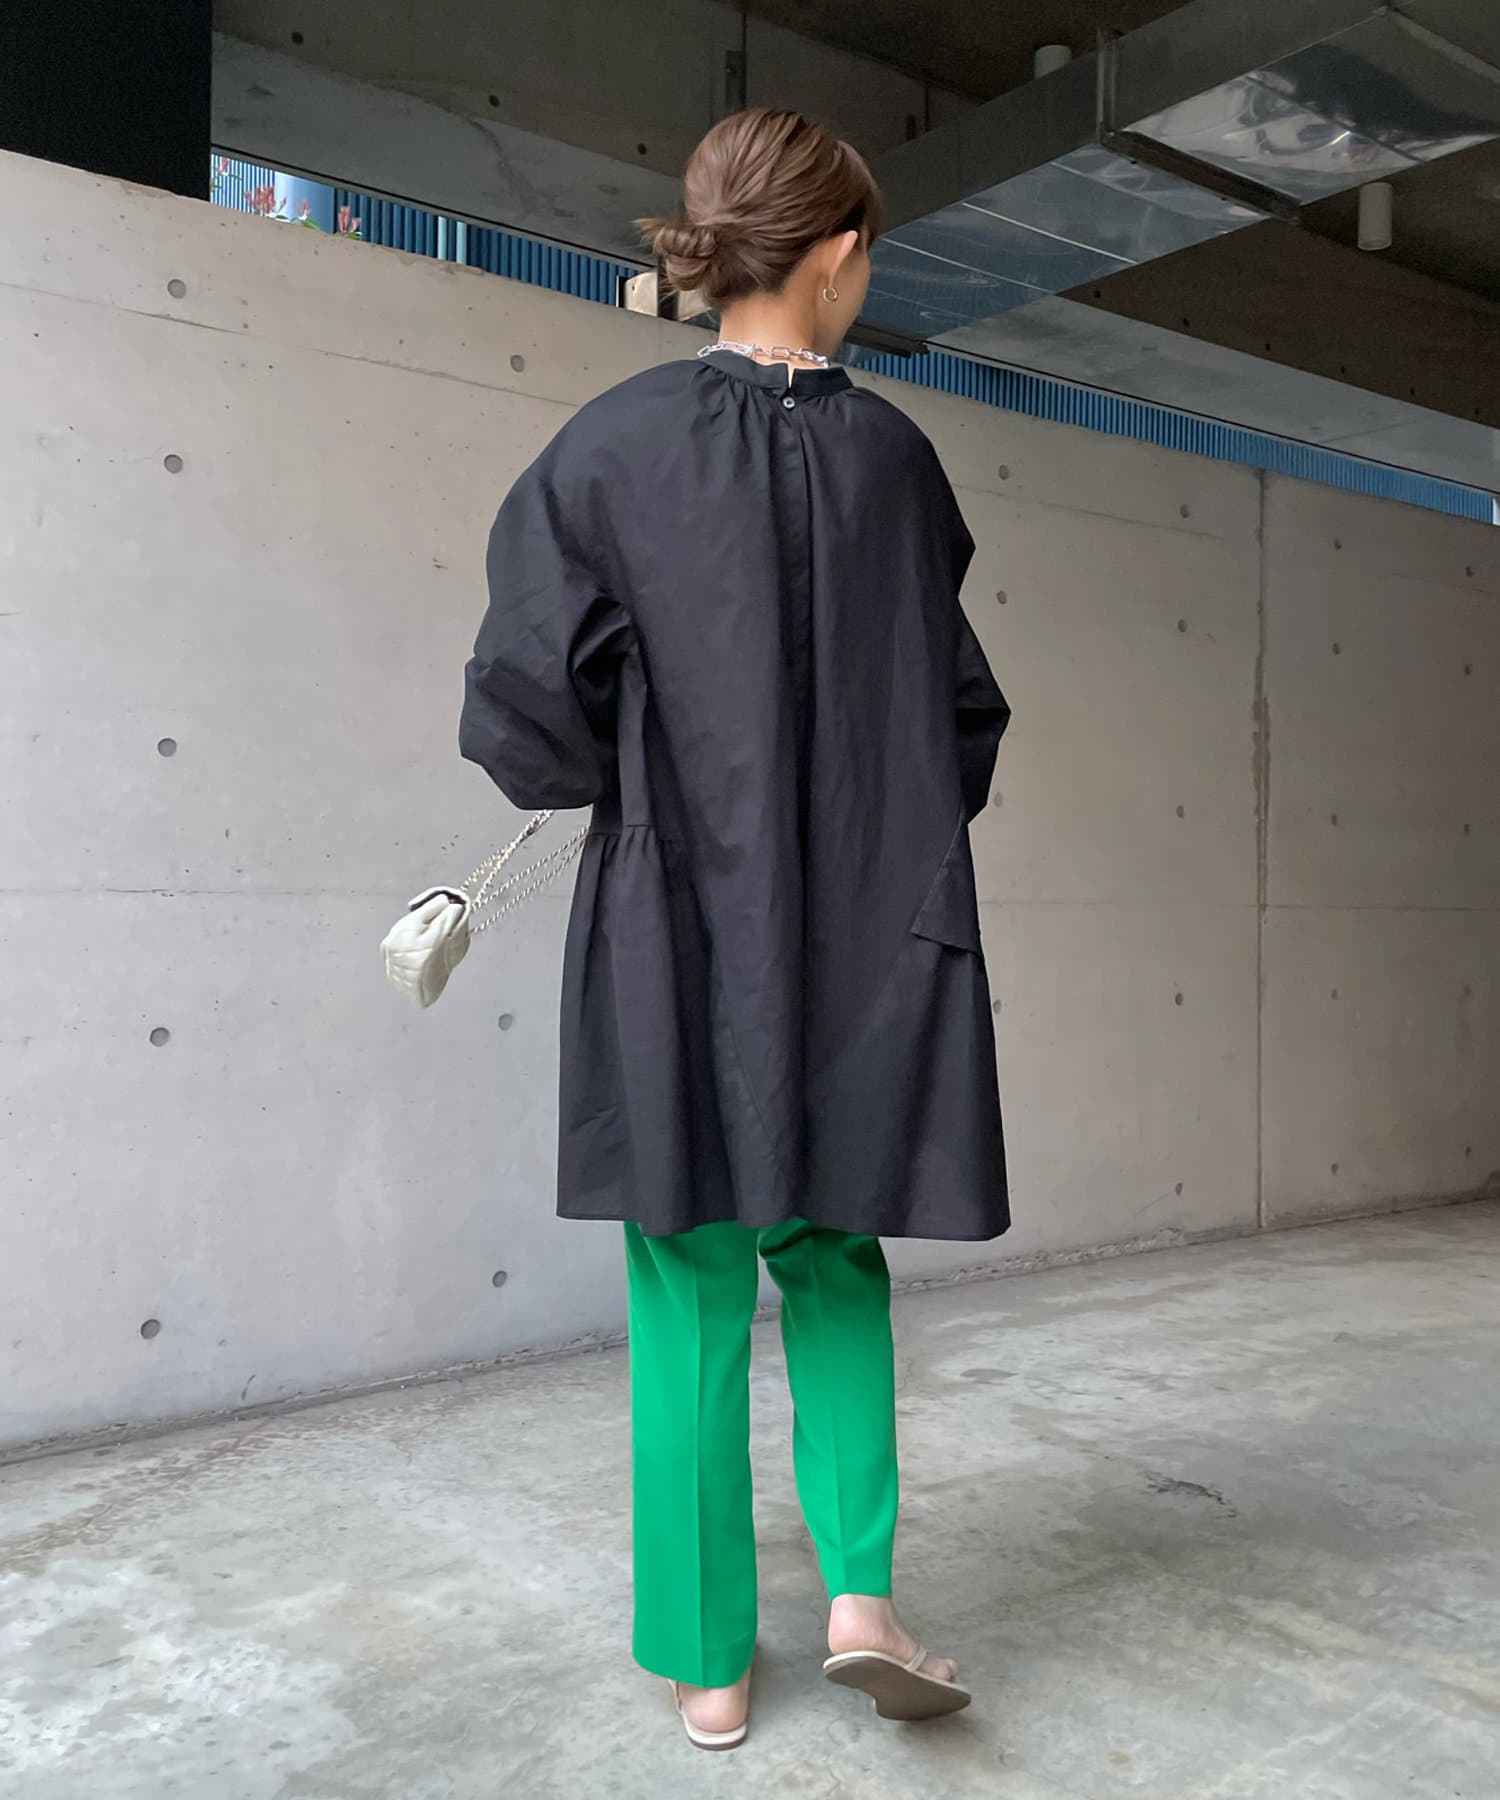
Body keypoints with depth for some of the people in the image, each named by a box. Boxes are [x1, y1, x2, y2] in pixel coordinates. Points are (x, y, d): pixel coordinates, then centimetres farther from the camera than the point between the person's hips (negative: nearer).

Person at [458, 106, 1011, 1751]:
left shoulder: (616, 445, -5)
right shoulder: (892, 455, 2)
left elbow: (531, 708, -11)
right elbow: (960, 713, 7)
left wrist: (637, 781, 10)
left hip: (679, 928, -2)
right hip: (868, 933, 2)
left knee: (691, 1295, 10)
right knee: (834, 1256, 20)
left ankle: (710, 1665, 21)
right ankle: (861, 1591, 10)